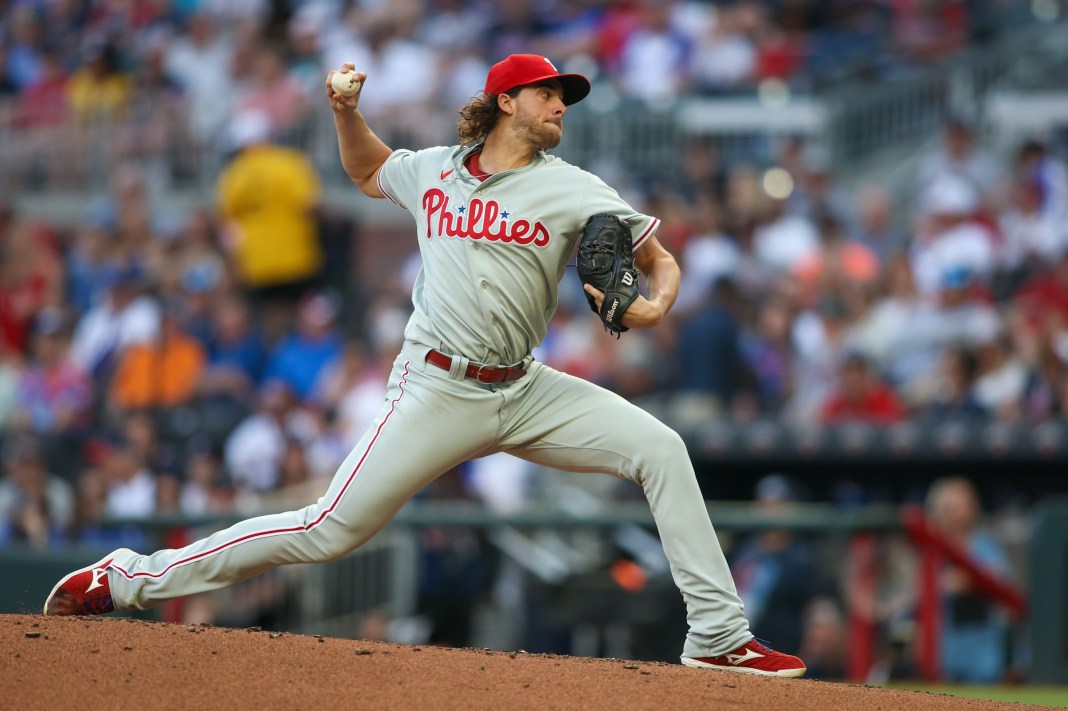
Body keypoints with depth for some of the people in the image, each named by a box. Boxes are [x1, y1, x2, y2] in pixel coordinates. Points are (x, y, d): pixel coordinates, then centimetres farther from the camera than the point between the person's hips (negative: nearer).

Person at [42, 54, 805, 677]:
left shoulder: (570, 190, 2)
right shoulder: (432, 172, 7)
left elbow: (662, 261, 1)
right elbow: (368, 171, 30)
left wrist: (654, 306, -21)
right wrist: (347, 110, 12)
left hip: (525, 394, 2)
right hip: (439, 392, -2)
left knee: (659, 448, -15)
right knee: (332, 530, -8)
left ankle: (717, 635, -10)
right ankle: (136, 578, 2)